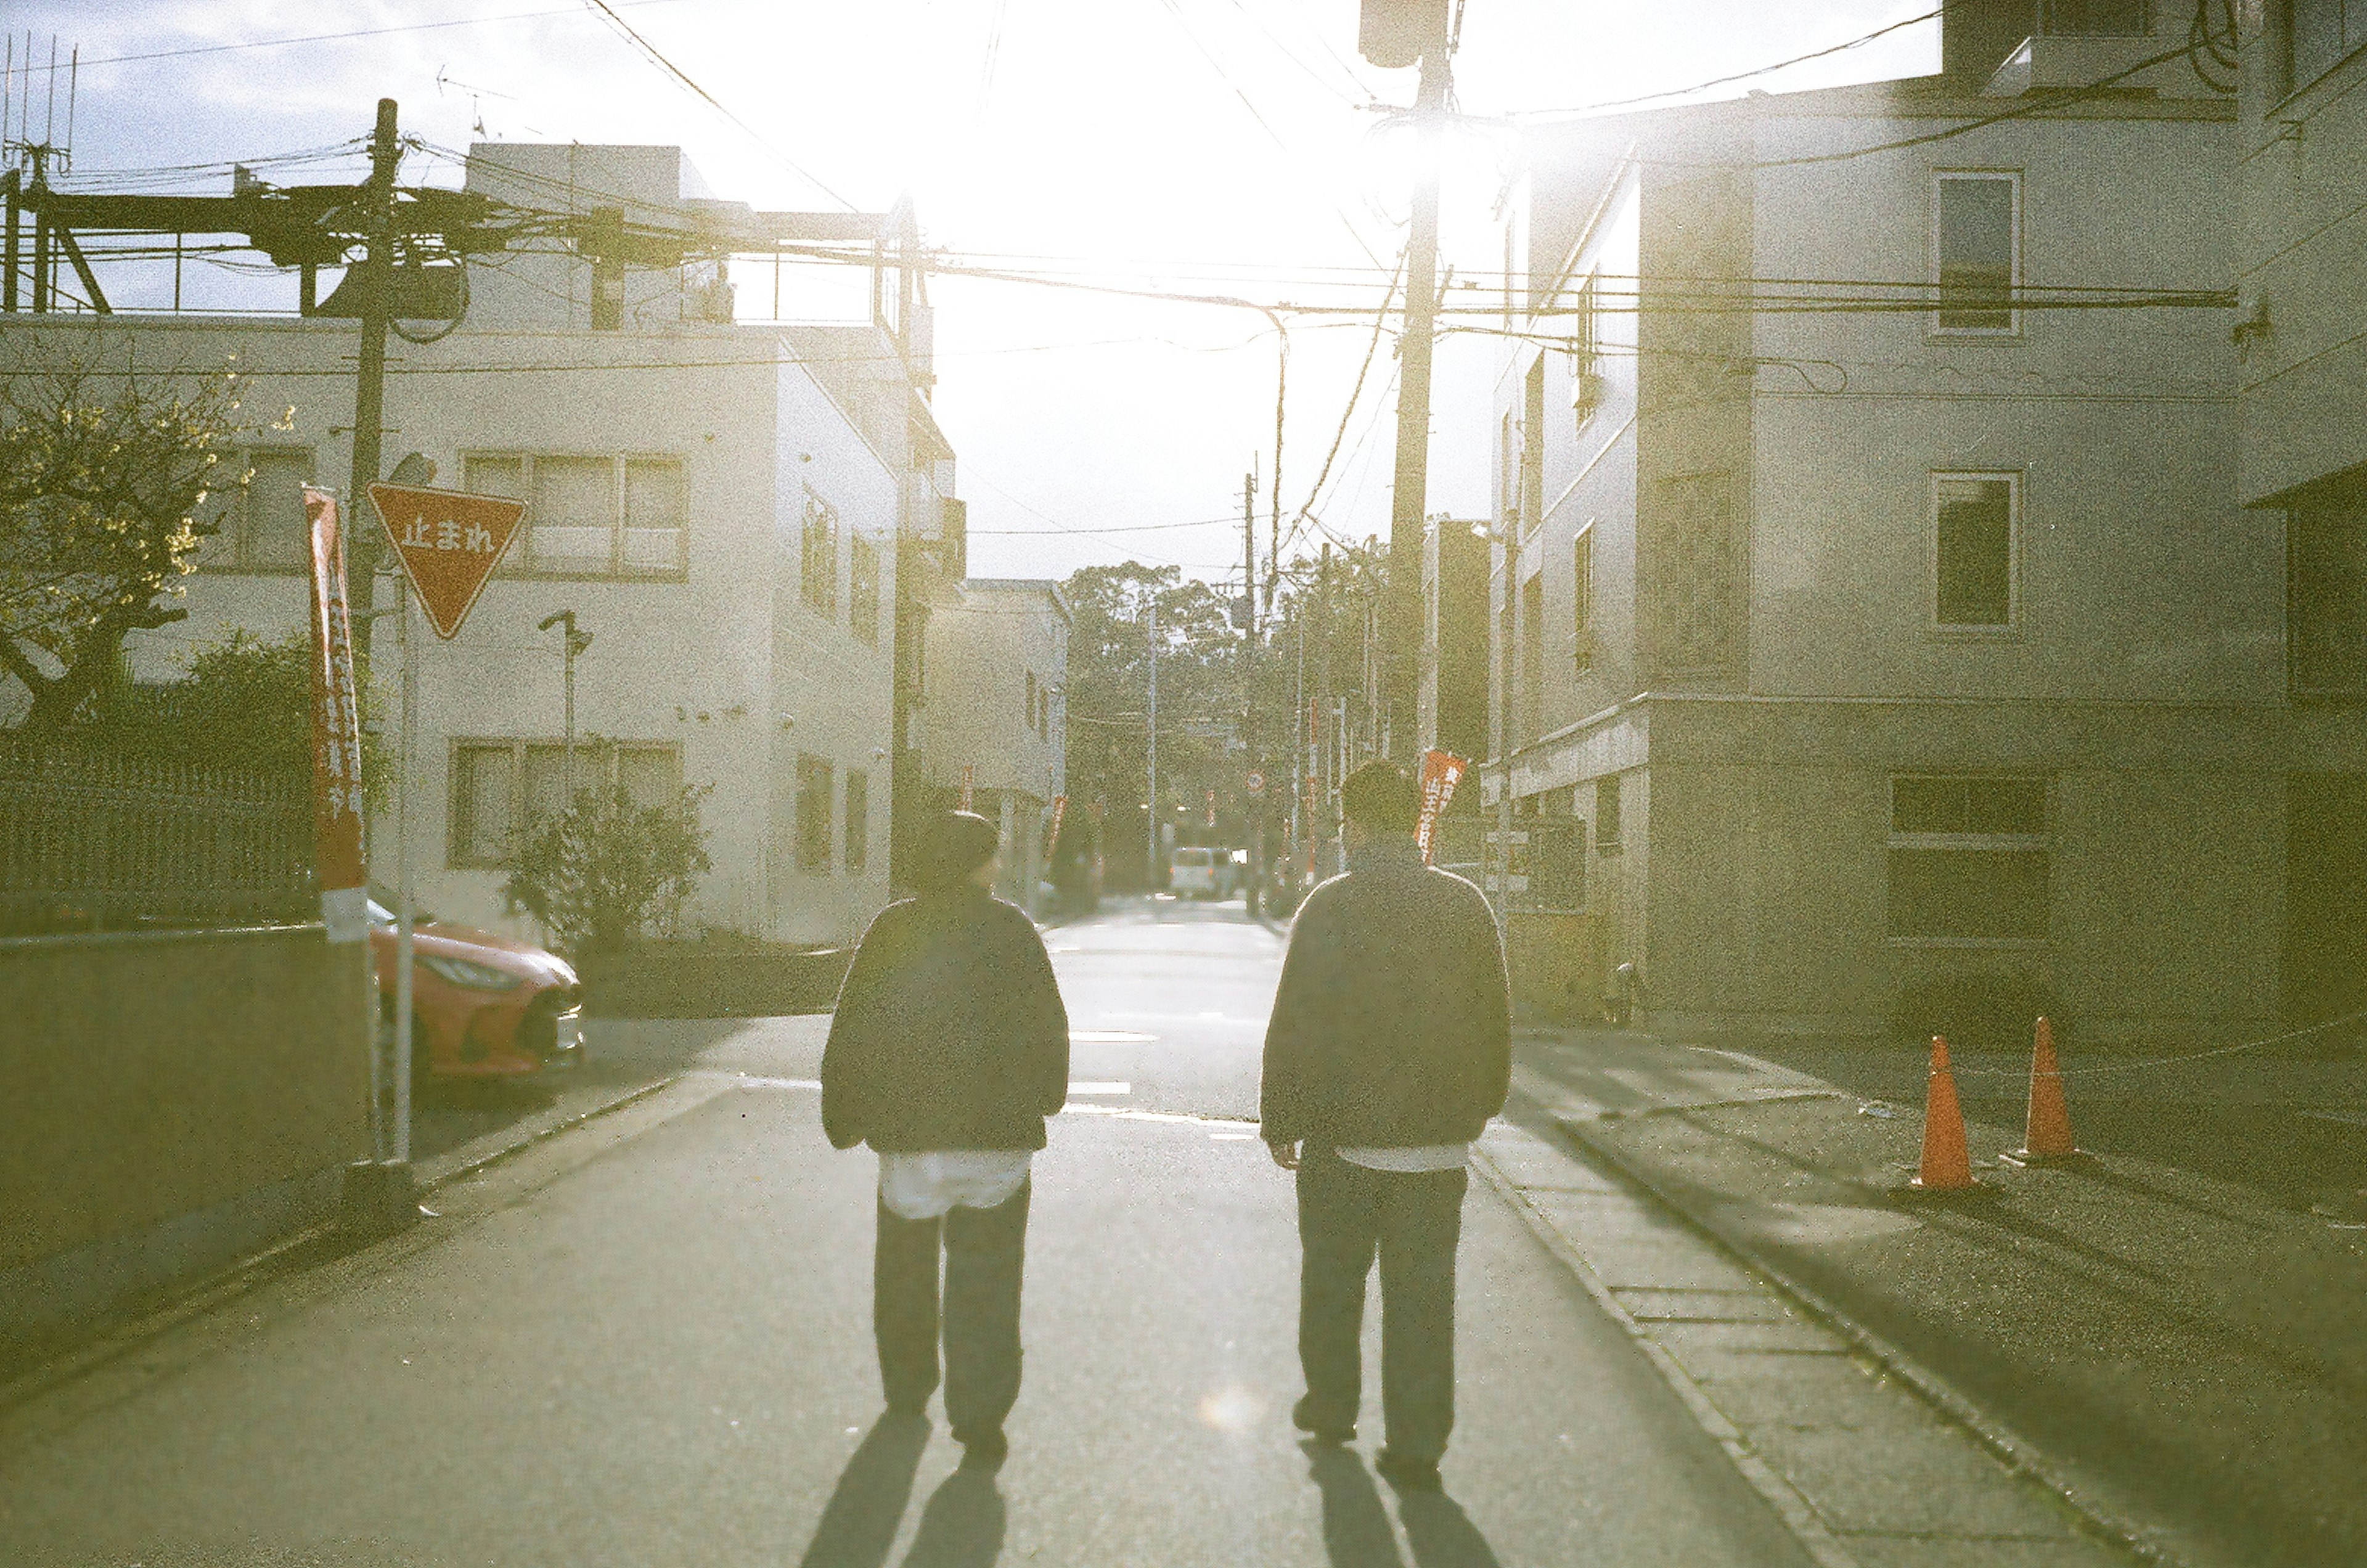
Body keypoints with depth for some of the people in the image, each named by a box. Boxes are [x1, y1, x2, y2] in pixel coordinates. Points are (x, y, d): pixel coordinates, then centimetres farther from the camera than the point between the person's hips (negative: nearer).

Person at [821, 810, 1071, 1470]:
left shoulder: (891, 931, 0)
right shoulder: (1012, 931, -3)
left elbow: (851, 1030, 1)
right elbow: (1049, 1027, 3)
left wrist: (843, 1116, 10)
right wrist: (1042, 1099, 19)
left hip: (907, 1135, 1)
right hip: (997, 1136, -1)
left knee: (906, 1267, 20)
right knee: (985, 1279, 3)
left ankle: (907, 1392, 33)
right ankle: (981, 1420, -1)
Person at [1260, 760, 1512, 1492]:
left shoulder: (1329, 907, -10)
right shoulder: (1467, 905, 0)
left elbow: (1293, 1025, -8)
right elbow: (1496, 1021, 8)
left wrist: (1280, 1121, 1)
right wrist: (1480, 1106, 20)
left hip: (1343, 1133, -2)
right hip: (1439, 1134, 2)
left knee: (1332, 1278, 17)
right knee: (1423, 1289, 6)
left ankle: (1332, 1404, 32)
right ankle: (1417, 1447, 6)